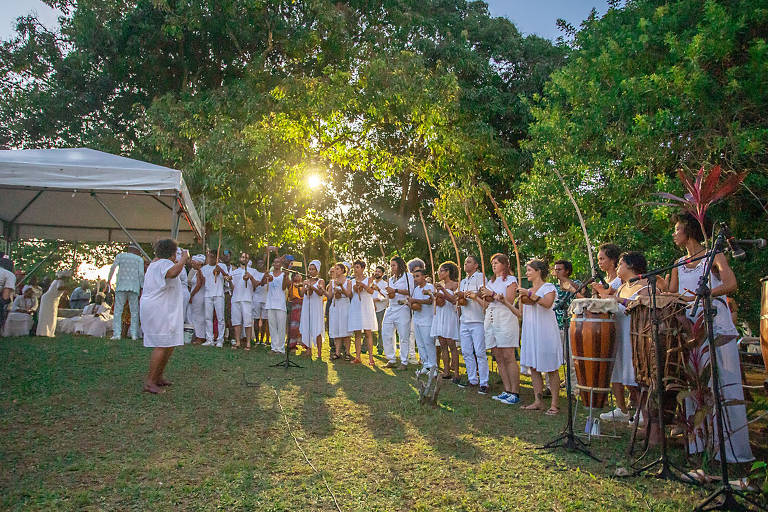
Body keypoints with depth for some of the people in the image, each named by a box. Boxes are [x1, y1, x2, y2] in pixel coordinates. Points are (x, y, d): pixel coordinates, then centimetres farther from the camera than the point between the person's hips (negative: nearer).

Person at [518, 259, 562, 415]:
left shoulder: (548, 287, -2)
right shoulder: (528, 290, 18)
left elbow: (548, 303, -22)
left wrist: (530, 294, -23)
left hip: (545, 332, -7)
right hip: (530, 332, 7)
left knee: (551, 369, -3)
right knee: (533, 367, 5)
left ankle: (554, 404, -1)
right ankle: (538, 402, 11)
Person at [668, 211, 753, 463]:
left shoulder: (714, 256, -1)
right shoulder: (679, 265, 16)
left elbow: (731, 284, -18)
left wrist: (697, 297, -28)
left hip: (717, 330, -5)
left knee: (723, 388, -5)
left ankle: (731, 448, 2)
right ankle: (700, 443, 15)